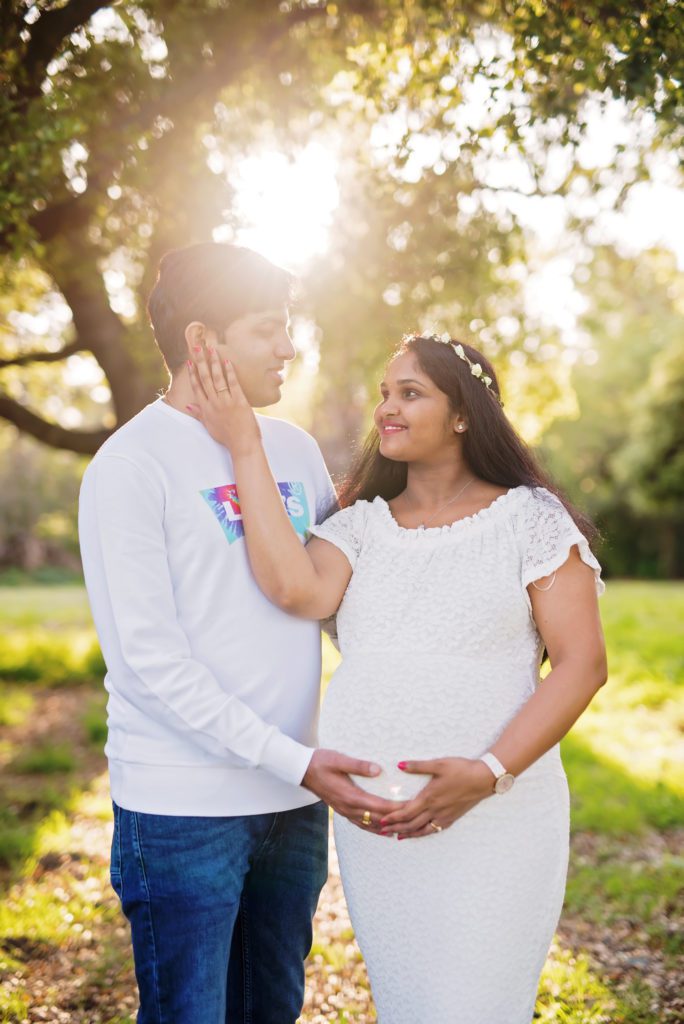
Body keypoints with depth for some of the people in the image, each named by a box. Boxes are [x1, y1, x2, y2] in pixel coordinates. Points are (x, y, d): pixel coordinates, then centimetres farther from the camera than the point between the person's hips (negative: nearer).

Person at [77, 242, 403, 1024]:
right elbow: (147, 656, -15)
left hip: (295, 803, 6)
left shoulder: (295, 449, 9)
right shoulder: (132, 465, -10)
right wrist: (293, 760, -19)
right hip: (181, 810, -6)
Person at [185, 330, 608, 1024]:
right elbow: (297, 590, -13)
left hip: (493, 818, -4)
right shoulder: (361, 525, 8)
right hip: (372, 821, 4)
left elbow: (582, 663, -7)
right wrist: (244, 446, -10)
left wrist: (489, 773, -18)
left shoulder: (529, 518, -2)